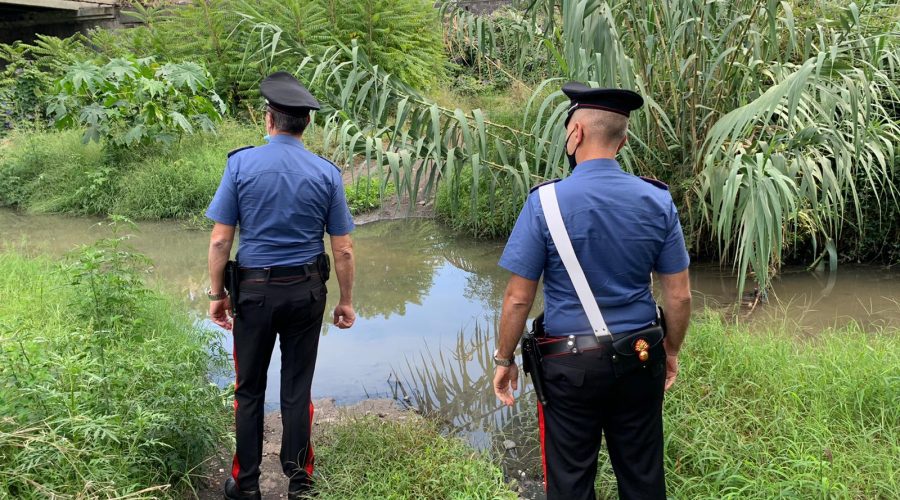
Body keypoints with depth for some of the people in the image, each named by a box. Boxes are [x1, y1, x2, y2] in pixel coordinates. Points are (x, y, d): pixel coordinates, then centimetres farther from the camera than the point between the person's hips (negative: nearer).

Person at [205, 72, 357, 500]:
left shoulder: (241, 164, -8)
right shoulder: (327, 173, -5)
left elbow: (220, 240, -8)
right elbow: (343, 249, -3)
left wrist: (216, 293, 3)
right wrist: (345, 301, 8)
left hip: (255, 289, -1)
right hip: (306, 291, 1)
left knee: (249, 389, 12)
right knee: (297, 388, 12)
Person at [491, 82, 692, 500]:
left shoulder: (546, 202, -14)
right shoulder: (657, 200, -4)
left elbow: (518, 298, -11)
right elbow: (679, 295, 0)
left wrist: (504, 360, 3)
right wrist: (671, 351, 16)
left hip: (570, 364, -3)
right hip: (640, 362, 3)